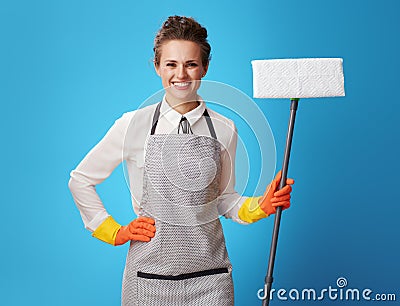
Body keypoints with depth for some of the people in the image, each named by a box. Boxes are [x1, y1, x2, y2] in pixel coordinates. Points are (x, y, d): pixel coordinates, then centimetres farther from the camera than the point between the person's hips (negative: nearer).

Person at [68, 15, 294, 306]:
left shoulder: (224, 129, 2)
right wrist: (116, 233, 2)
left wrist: (261, 206, -7)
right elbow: (80, 180, 6)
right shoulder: (134, 124, -4)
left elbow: (224, 200, 10)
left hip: (209, 274, 2)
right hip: (150, 272, -1)